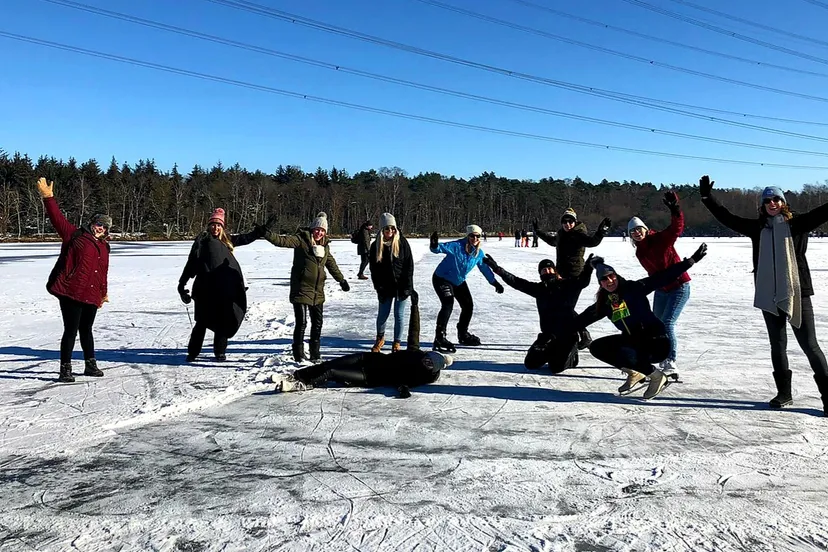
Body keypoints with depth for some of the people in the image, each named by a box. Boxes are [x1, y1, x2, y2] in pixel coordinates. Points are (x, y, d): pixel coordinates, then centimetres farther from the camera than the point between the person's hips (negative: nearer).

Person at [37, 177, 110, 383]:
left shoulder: (103, 247, 15)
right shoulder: (74, 235, 2)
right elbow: (57, 218, -5)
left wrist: (103, 293, 26)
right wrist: (48, 197, -13)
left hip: (91, 295, 5)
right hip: (70, 292, -5)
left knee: (86, 330, 18)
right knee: (71, 331, -3)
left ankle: (91, 365, 28)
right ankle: (65, 370, 6)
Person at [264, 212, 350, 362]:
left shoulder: (324, 245, 11)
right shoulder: (302, 239, -8)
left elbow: (331, 264, 24)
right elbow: (282, 241, -22)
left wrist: (341, 280, 31)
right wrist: (267, 233, -38)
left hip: (318, 291, 7)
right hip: (301, 289, -7)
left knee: (318, 322, 12)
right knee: (301, 322, -7)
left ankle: (315, 353, 25)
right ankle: (299, 354, 7)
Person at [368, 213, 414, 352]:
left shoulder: (402, 242, -5)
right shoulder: (376, 246, -1)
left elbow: (409, 265, -5)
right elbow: (374, 269, 2)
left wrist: (406, 286, -10)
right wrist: (378, 287, -6)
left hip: (401, 286, -1)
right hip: (385, 287, 1)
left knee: (399, 315, 2)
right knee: (382, 315, 7)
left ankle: (397, 343, 16)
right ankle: (380, 339, 32)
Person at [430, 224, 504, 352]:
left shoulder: (479, 253, -7)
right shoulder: (457, 246, -26)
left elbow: (485, 268, 9)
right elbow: (441, 248, -37)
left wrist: (495, 282, 14)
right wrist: (434, 246, -61)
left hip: (459, 281, 7)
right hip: (442, 279, -7)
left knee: (468, 306, 11)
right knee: (448, 304, -26)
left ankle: (463, 334, 34)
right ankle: (440, 337, -21)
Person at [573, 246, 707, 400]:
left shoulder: (634, 288, -10)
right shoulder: (604, 302, 4)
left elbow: (663, 277, -14)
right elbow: (584, 318, 8)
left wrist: (691, 260, -19)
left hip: (657, 343, -7)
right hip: (632, 340, 7)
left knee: (620, 353, -30)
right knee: (596, 347, -4)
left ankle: (655, 376, -3)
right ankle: (635, 372, 8)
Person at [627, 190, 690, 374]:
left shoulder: (661, 239, -15)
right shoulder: (639, 252, 3)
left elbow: (677, 227, -32)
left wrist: (674, 209, -45)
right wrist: (655, 285, 8)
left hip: (679, 287, -7)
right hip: (661, 290, 7)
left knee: (667, 323, -16)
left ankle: (670, 361, -8)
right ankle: (663, 359, 30)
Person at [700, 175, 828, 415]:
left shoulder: (798, 224, 0)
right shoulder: (757, 227, 8)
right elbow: (728, 218, 9)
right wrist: (708, 197, 4)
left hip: (798, 294, -3)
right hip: (769, 297, 3)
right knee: (777, 345, 12)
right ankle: (784, 392, 23)